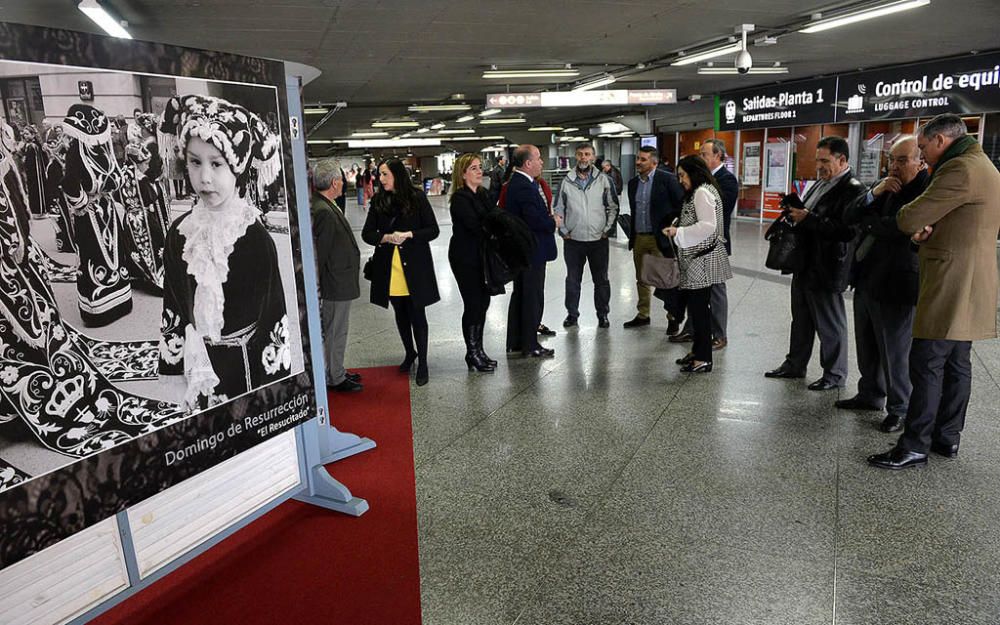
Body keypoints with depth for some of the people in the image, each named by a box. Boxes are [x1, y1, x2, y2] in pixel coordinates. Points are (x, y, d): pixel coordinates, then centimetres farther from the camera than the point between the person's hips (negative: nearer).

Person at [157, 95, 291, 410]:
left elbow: (272, 318, -11)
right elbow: (173, 307, 6)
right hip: (199, 363, 4)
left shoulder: (256, 238, -16)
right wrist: (183, 365, 4)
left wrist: (270, 391, -9)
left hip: (247, 368, -4)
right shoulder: (180, 231, -3)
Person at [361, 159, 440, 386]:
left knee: (417, 315, 0)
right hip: (389, 267, 4)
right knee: (400, 314, 15)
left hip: (415, 266, -3)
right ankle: (409, 352, 36)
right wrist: (386, 237, -15)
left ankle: (422, 363, 11)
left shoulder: (417, 198, -5)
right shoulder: (378, 201, 4)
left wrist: (409, 235, -18)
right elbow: (367, 233, 4)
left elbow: (433, 230, -4)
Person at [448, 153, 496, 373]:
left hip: (481, 255, 8)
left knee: (483, 301, 11)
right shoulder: (460, 198, -13)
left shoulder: (483, 194, 11)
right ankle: (472, 354, 11)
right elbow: (474, 225, -23)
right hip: (465, 257, -8)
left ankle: (478, 350, 22)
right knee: (473, 304, -2)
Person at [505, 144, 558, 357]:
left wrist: (549, 219, 5)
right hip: (532, 251, -10)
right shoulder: (525, 187, -21)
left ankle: (514, 343, 26)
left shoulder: (515, 183, 11)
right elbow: (535, 220, -27)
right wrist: (554, 222, -11)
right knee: (532, 297, -1)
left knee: (519, 295, 17)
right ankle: (530, 345, 8)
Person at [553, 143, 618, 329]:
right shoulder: (566, 182, 1)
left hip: (599, 240, 0)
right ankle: (572, 313, 23)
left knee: (601, 279, 10)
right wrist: (563, 231, -2)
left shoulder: (604, 181, -1)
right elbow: (558, 209, 6)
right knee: (572, 279, 10)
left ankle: (602, 314, 23)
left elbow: (613, 207, 4)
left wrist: (607, 229, -3)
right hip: (573, 240, 1)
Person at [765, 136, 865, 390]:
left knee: (830, 324, 5)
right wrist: (796, 214, 2)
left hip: (826, 269, -9)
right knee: (801, 319, 19)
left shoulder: (852, 190, -17)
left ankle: (835, 374, 20)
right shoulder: (821, 183, 12)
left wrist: (808, 219, -26)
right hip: (804, 264, 9)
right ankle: (795, 364, 32)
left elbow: (846, 230, -27)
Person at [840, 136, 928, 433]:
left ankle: (899, 410, 19)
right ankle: (870, 395, 37)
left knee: (895, 352, 3)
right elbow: (850, 216, 7)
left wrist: (869, 222, -9)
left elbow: (904, 229, -26)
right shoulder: (883, 185, 11)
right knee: (866, 347, 19)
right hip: (866, 280, 8)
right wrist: (874, 193, -9)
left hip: (896, 285, -8)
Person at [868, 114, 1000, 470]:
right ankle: (948, 437, 25)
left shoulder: (960, 169, -17)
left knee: (926, 365, -6)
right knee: (956, 364, 15)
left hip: (950, 286, -10)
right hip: (969, 289, 10)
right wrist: (929, 231, -1)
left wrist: (916, 225, 5)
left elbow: (908, 219, -20)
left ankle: (914, 447, 0)